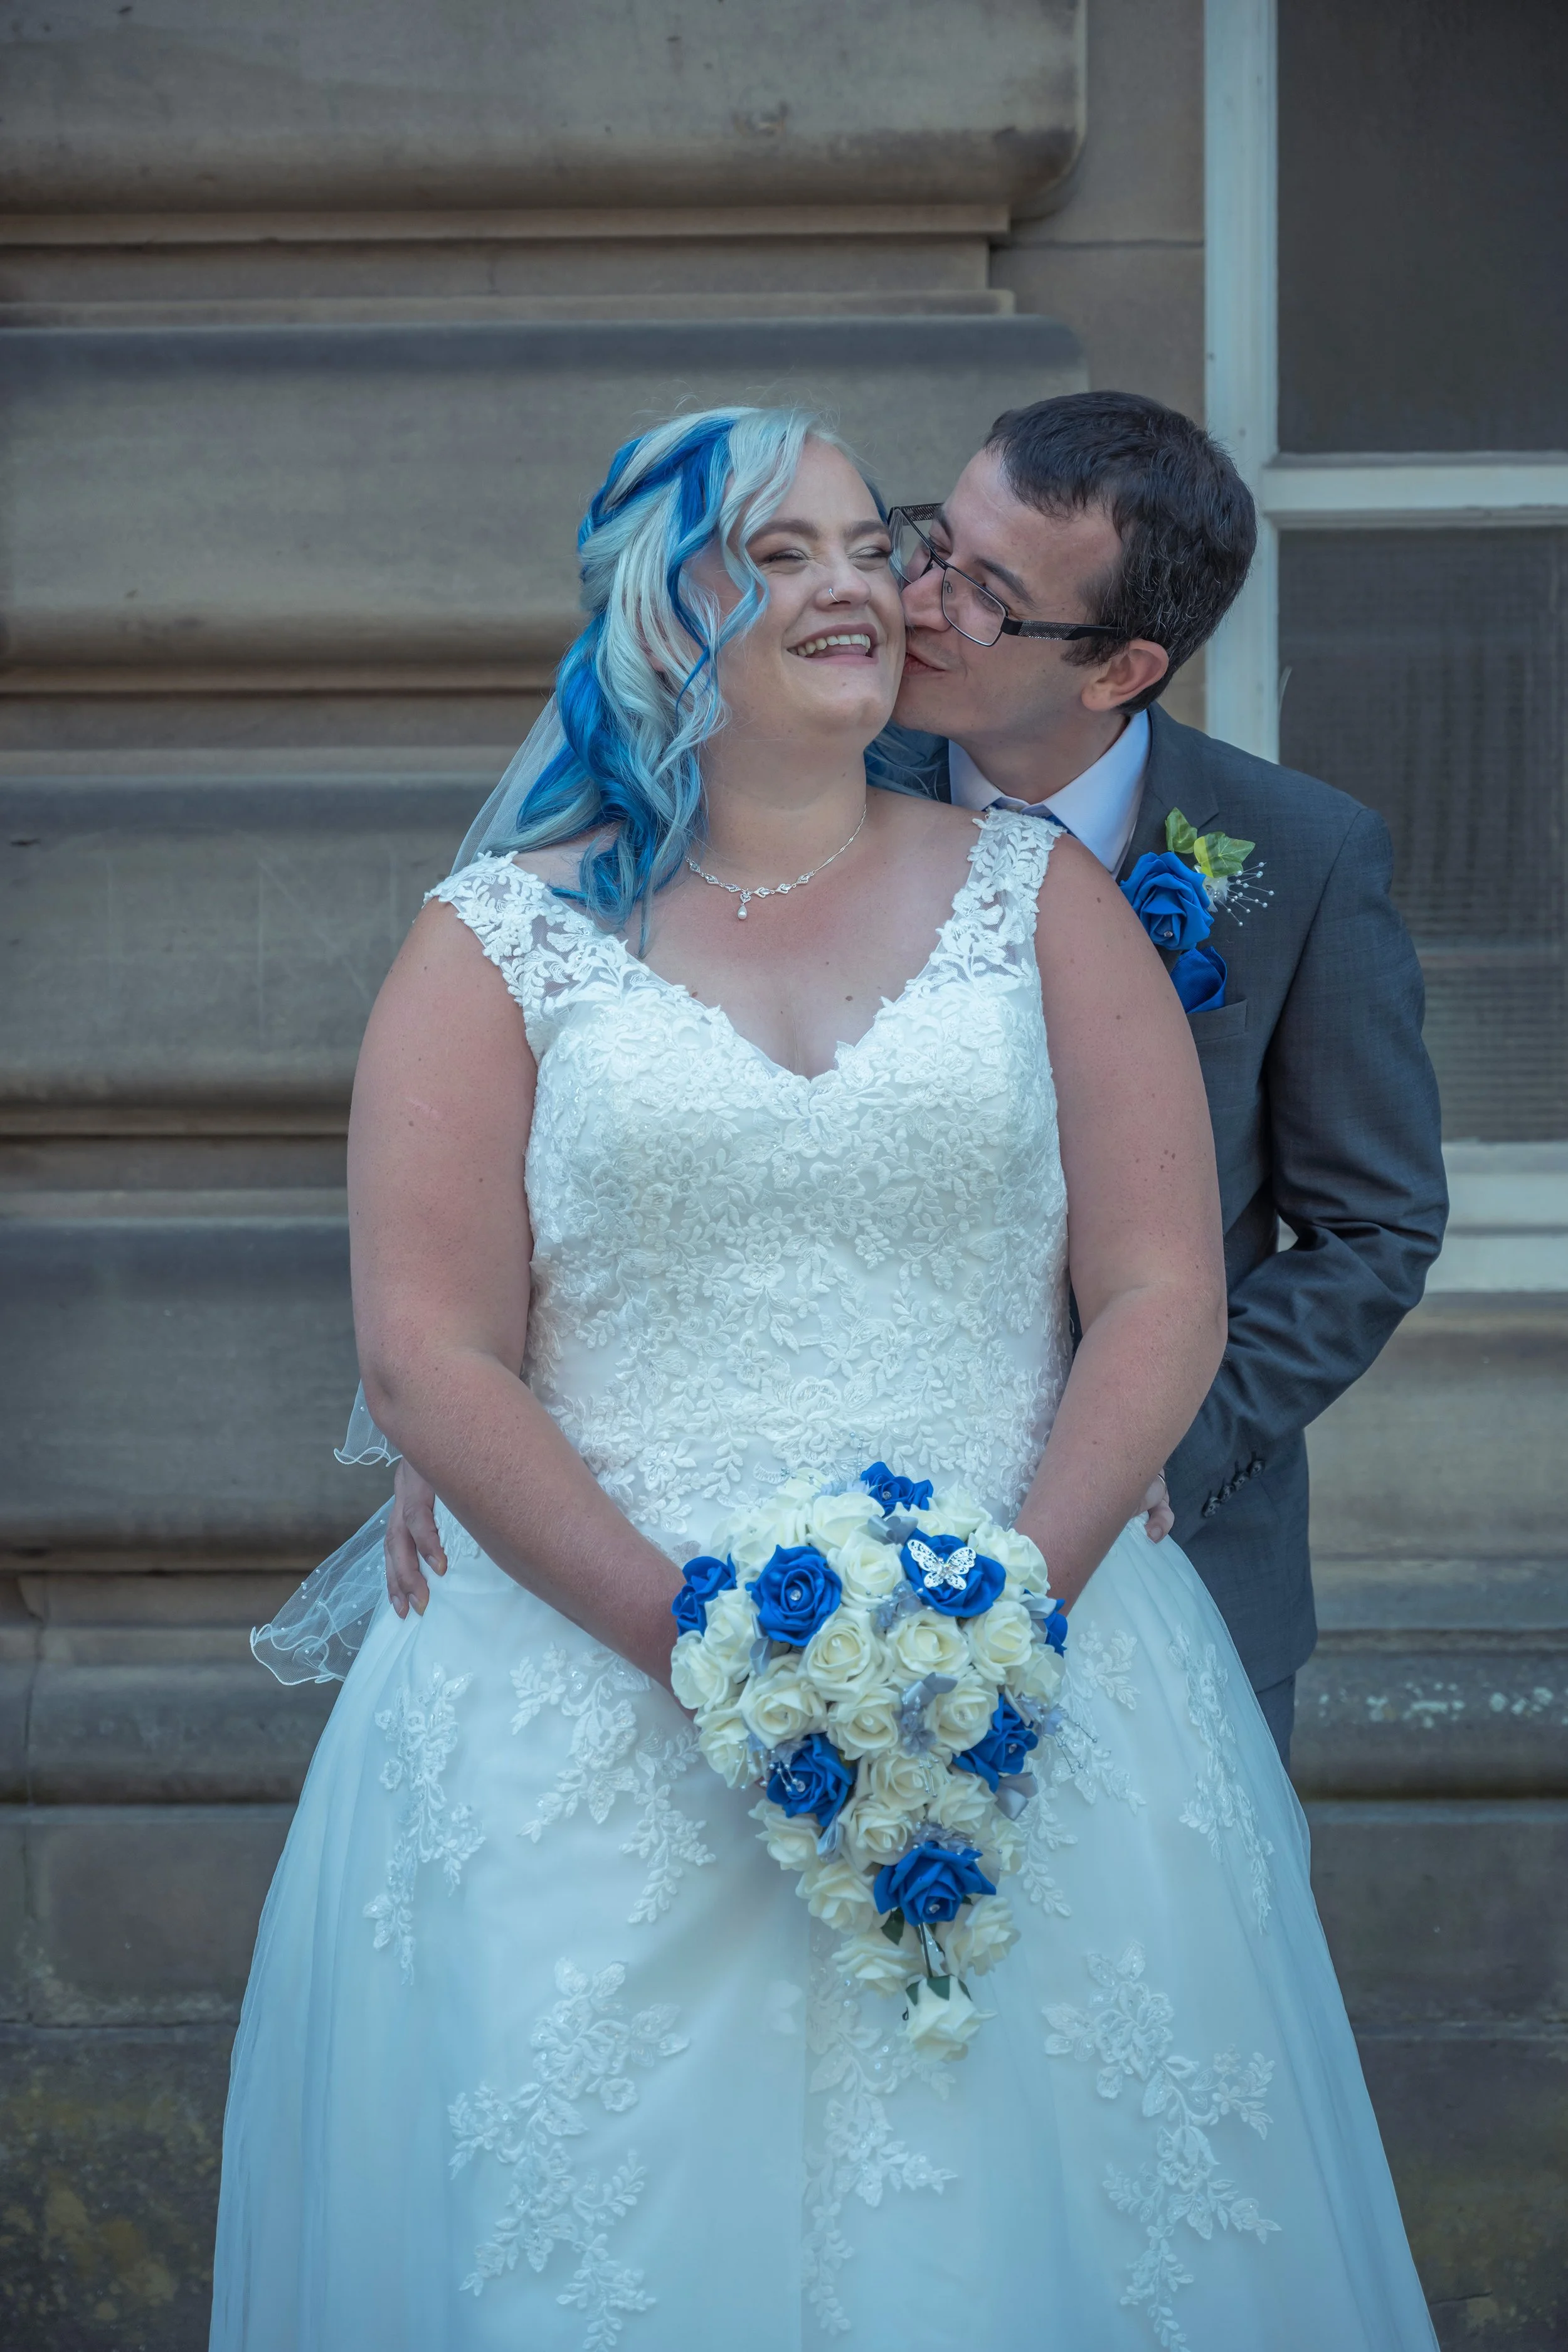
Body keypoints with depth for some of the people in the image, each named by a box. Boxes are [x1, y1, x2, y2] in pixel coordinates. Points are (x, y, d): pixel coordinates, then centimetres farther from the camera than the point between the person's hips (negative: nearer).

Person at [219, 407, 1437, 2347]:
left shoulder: (1038, 898, 9)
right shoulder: (504, 943, 4)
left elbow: (1163, 1296, 3)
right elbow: (429, 1358, -3)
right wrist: (688, 1633, -13)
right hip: (593, 1711, -1)